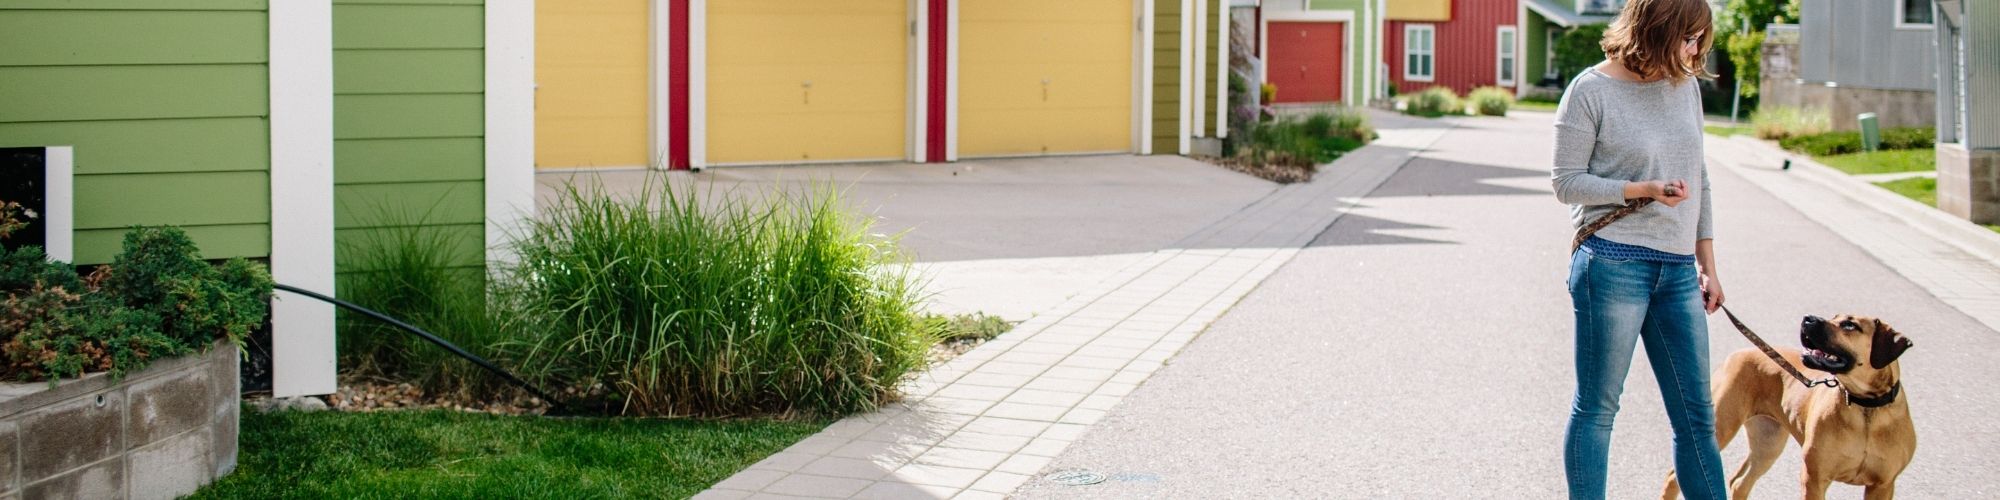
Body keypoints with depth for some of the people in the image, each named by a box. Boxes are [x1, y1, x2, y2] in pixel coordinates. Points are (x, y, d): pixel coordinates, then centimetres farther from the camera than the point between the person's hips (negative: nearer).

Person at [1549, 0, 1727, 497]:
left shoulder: (1686, 86, 10)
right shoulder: (1590, 91, -7)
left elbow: (1698, 178, 17)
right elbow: (1567, 182, -6)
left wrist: (1707, 264, 16)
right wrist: (1642, 190, -18)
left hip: (1678, 270, 6)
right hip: (1612, 265, -6)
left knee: (1697, 414, 7)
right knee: (1597, 407, 3)